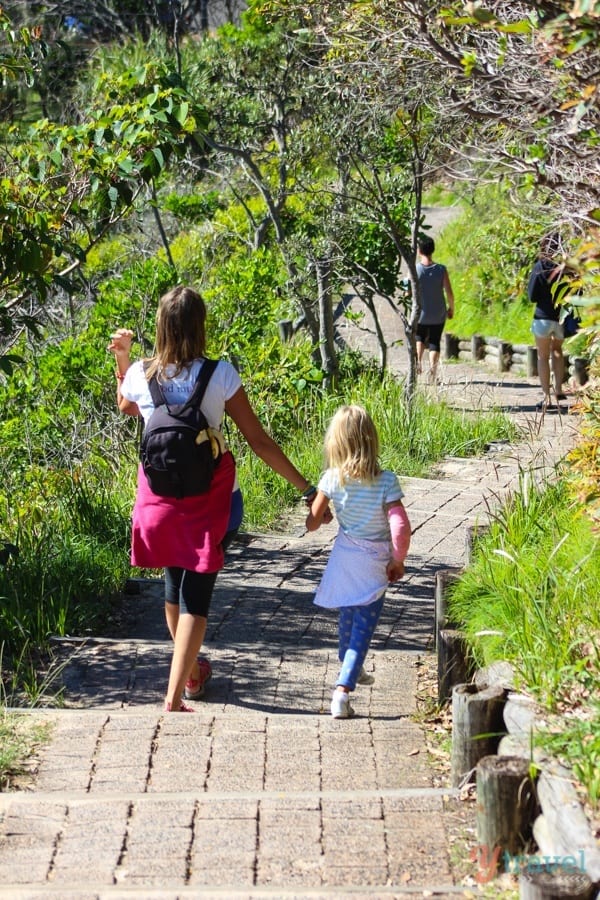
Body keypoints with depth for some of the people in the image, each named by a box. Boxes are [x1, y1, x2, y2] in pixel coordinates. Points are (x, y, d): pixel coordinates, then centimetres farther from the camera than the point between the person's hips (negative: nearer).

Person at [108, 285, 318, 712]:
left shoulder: (141, 376, -7)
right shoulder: (220, 375, -15)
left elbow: (125, 407, 19)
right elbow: (259, 441, -11)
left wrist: (122, 357, 15)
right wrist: (307, 488, -5)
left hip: (160, 497, 3)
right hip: (209, 499, -3)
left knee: (175, 584, 23)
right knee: (197, 593, 2)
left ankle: (191, 672, 43)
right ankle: (175, 697, -5)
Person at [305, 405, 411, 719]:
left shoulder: (332, 479, -9)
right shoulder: (385, 481, -16)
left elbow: (312, 523, -1)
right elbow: (400, 526, -22)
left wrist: (317, 505, 21)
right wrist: (398, 561, -7)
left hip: (344, 556, 4)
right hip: (374, 564, -3)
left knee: (348, 619, 25)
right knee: (363, 628, 0)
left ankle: (350, 670, 48)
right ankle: (343, 688, -15)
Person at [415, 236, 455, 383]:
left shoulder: (415, 270, -12)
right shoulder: (441, 270, -9)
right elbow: (449, 292, -7)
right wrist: (451, 308, 9)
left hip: (420, 314, 0)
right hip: (438, 315, 0)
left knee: (419, 337, 24)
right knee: (435, 342, 11)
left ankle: (418, 361, 4)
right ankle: (433, 368, -2)